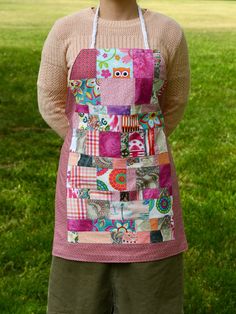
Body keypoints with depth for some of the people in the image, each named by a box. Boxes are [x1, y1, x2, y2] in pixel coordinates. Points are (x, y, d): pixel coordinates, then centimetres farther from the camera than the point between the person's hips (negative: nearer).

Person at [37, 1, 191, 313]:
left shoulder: (168, 32, -3)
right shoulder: (66, 30, -4)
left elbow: (175, 101, 9)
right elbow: (50, 100, 4)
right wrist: (92, 147, 8)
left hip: (146, 174, 1)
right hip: (88, 173, 0)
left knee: (149, 270, 10)